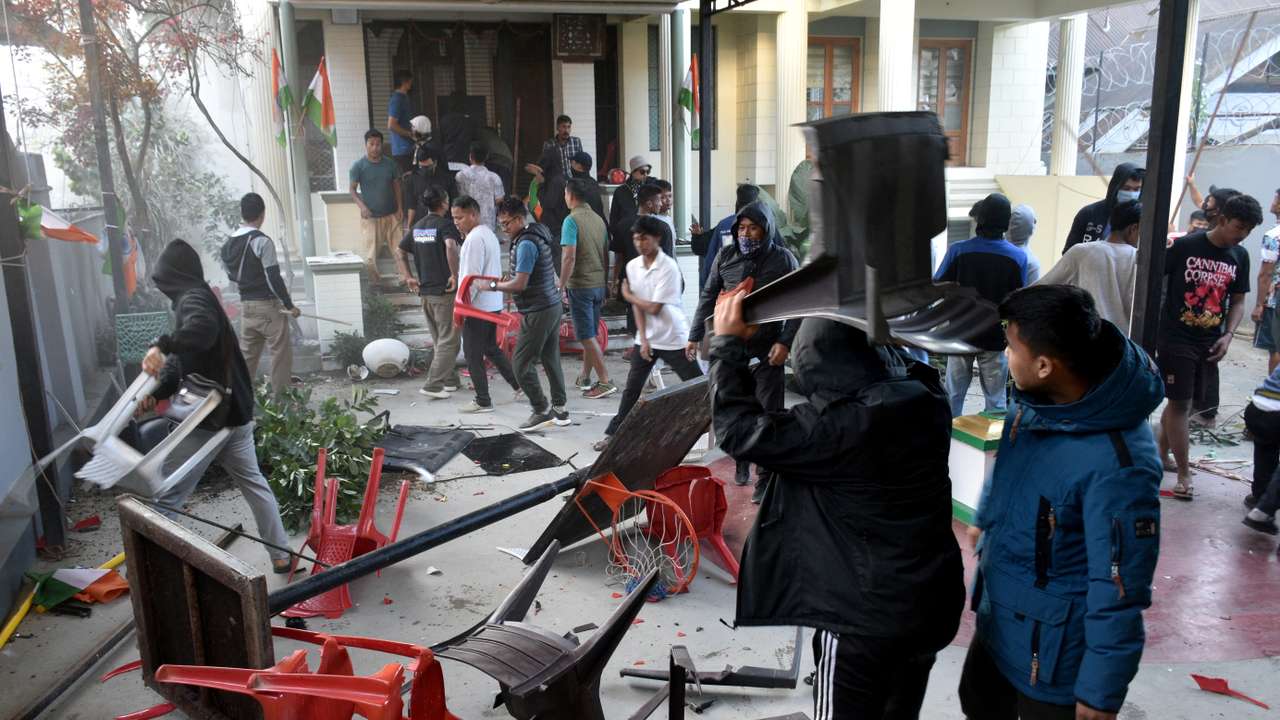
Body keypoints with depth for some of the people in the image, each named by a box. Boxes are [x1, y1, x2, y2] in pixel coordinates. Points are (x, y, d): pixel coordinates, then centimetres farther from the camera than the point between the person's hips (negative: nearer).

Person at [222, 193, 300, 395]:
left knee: (247, 354, 14)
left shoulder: (229, 243, 7)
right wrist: (290, 305, -10)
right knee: (281, 352, 1)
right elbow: (274, 278, -17)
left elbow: (232, 275, 15)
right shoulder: (262, 241, -16)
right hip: (268, 306, -7)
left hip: (245, 305, 7)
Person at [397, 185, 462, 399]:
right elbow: (450, 246, -31)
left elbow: (400, 253, 16)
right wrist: (454, 275, -24)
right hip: (445, 291, -8)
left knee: (439, 340, 17)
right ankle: (433, 385, -6)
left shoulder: (417, 226, 13)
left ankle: (451, 380, 24)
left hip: (425, 291, 8)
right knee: (449, 341, -1)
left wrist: (408, 277, 12)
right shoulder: (445, 224, -11)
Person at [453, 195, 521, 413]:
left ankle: (483, 401, 7)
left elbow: (472, 277, -21)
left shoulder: (474, 239, -18)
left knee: (473, 354, 0)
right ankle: (519, 384, 23)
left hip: (478, 306, -10)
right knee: (491, 348, 21)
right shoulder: (489, 234, 13)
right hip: (494, 304, 10)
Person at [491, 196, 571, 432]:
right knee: (551, 360, 14)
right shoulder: (537, 236, 13)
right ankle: (560, 410, 21)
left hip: (538, 312, -10)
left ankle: (542, 411, 3)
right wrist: (509, 278, 13)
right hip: (553, 306, 10)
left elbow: (520, 284, -20)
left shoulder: (526, 244, -18)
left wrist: (494, 285, -9)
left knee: (522, 364, -2)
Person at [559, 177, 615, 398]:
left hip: (580, 285, -7)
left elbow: (569, 257, -21)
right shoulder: (598, 219, 9)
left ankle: (605, 382, -6)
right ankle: (584, 378, 25)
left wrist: (561, 284, -12)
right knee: (591, 333, 15)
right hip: (599, 284, 7)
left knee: (587, 336, -3)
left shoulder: (572, 220, -12)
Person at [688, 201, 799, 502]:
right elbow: (708, 297, 11)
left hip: (767, 352, -2)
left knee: (767, 415, 0)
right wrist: (695, 335, 9)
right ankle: (741, 460, 31)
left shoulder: (783, 259, -3)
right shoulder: (725, 257, 4)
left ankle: (765, 477, 8)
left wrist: (785, 342, -10)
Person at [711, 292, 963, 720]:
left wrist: (728, 343, -14)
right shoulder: (922, 394, -7)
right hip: (930, 603, 7)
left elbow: (741, 430, -21)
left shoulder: (845, 427, -29)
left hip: (868, 617, -7)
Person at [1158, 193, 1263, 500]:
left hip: (1209, 343, 5)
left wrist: (1227, 336, -1)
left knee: (1179, 401, 13)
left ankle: (1160, 456, 28)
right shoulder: (1185, 246, -11)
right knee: (1180, 404, -2)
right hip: (1176, 338, -5)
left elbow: (1237, 302, 13)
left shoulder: (1239, 256, 5)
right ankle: (1183, 474, 6)